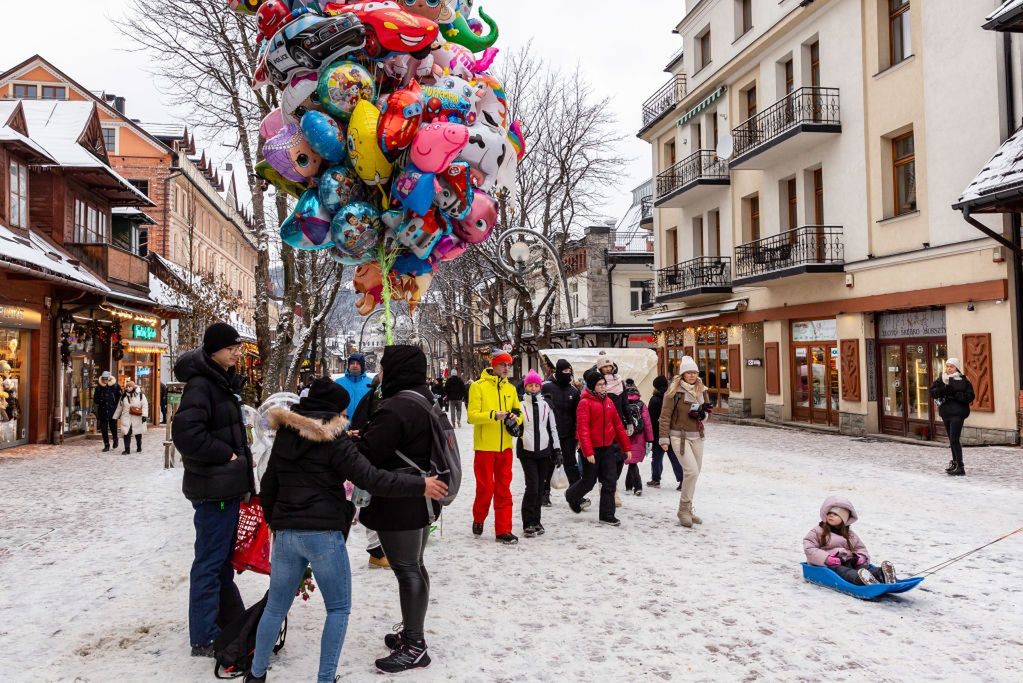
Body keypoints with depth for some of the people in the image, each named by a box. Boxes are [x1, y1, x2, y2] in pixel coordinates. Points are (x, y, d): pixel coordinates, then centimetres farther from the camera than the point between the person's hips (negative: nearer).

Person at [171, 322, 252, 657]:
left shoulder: (224, 382, 13)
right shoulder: (200, 384, -17)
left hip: (228, 485, 10)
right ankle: (204, 638, 11)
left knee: (223, 557, 20)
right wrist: (226, 455, -20)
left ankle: (232, 623, 34)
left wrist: (239, 455, 11)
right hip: (213, 488, -10)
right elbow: (185, 432, -28)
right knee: (210, 561, 0)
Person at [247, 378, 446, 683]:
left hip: (286, 533, 6)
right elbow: (370, 479, -17)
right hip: (323, 534, -6)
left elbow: (268, 485, 18)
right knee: (338, 608, 9)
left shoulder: (285, 436, 11)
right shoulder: (333, 439, -9)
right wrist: (419, 485, -13)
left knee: (275, 607, 20)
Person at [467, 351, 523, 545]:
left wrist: (516, 419, -6)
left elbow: (519, 412, 17)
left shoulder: (510, 388, 10)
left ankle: (503, 530, 12)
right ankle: (478, 519, 27)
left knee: (503, 489, 6)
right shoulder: (478, 386, -6)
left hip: (505, 447, 5)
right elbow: (471, 415, -13)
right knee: (486, 487, 1)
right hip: (485, 447, -5)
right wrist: (494, 415, -27)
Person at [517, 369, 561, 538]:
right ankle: (528, 523, -1)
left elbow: (553, 428, 12)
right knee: (532, 486, -10)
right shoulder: (520, 406, 2)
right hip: (527, 451, -3)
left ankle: (536, 521, 18)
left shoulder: (546, 405, 9)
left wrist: (557, 450, 9)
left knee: (540, 488, 7)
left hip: (544, 451, 3)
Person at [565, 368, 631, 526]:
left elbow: (618, 425, 12)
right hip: (592, 449, -5)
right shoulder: (585, 402, -12)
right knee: (589, 481, 8)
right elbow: (582, 429, -18)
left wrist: (626, 447, 12)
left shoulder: (608, 401, 8)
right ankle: (572, 496, 38)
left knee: (610, 482, 2)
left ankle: (607, 515, 11)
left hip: (608, 448, 6)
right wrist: (588, 452, -24)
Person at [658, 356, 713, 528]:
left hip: (697, 436, 7)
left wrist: (702, 414, -4)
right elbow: (665, 415, -9)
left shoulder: (701, 390, 8)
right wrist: (663, 438, -12)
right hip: (679, 436, -7)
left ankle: (687, 510, 22)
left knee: (694, 472, 9)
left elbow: (705, 412, 20)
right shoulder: (675, 391, -9)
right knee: (692, 471, -18)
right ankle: (684, 509, -4)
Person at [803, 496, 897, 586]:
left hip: (848, 562, 5)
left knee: (863, 566, -27)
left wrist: (860, 558, -1)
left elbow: (861, 548, 25)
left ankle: (882, 575, -58)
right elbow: (809, 549, -5)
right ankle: (860, 579, -69)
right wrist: (828, 558, -18)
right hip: (829, 565, -5)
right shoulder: (817, 532, 7)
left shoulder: (850, 534, 24)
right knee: (843, 571, -37)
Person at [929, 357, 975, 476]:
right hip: (945, 412, 6)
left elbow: (970, 396, -11)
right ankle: (955, 461, 30)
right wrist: (942, 390, -18)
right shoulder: (941, 380, 8)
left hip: (957, 413, -6)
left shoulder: (963, 381, -6)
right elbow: (932, 392, 1)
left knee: (954, 439, -13)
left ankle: (960, 467, -11)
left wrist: (955, 394, -22)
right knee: (952, 440, 17)